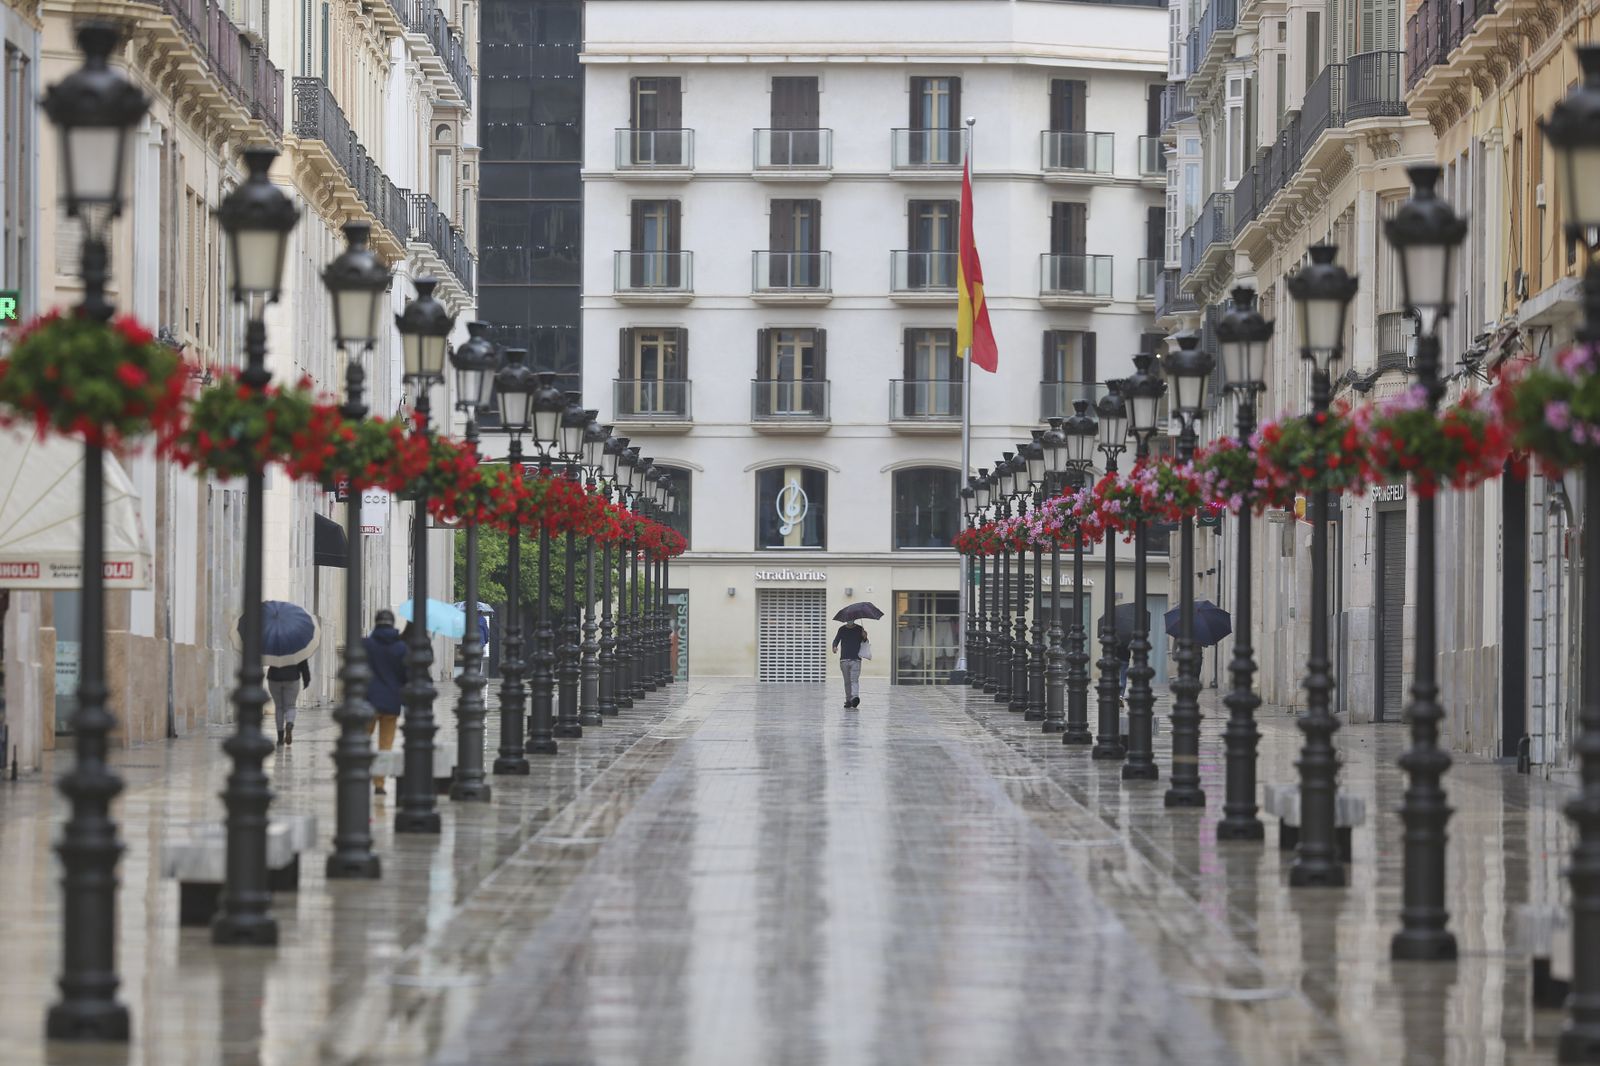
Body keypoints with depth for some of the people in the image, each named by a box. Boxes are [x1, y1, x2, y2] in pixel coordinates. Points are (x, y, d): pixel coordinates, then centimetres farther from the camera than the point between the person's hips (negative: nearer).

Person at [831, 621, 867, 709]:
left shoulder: (859, 629, 7)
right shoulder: (842, 629, 10)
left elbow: (864, 643, 9)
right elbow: (836, 640, 10)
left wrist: (864, 637, -14)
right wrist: (834, 647, -12)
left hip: (856, 659, -2)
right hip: (844, 659, 2)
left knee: (854, 680, -16)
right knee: (847, 681, 6)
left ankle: (855, 697, -30)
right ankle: (848, 700, 12)